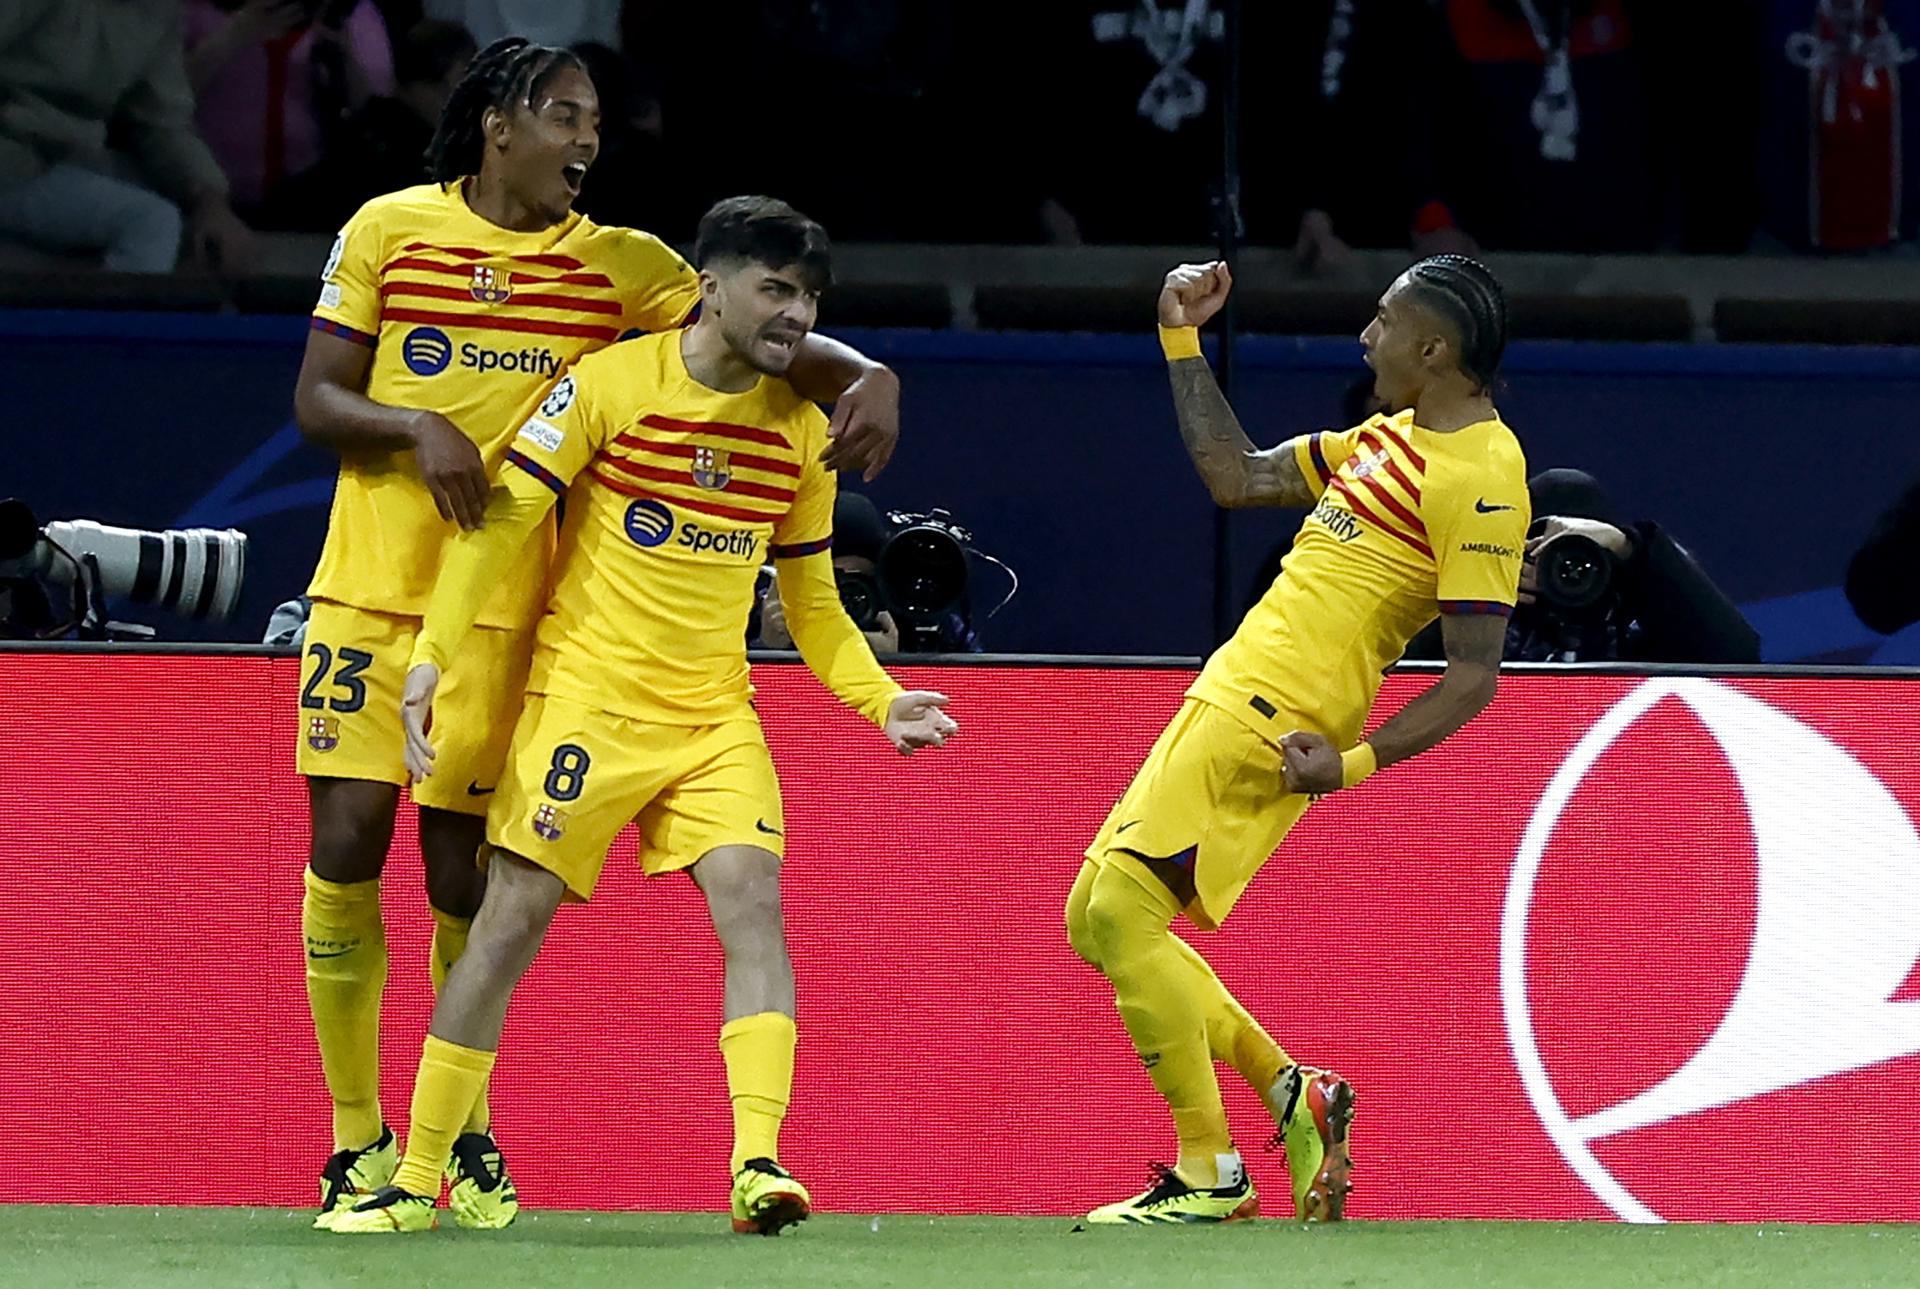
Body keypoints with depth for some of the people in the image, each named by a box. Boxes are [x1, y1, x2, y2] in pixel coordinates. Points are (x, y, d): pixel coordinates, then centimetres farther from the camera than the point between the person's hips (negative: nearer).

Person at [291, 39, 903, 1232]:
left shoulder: (618, 264, 4)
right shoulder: (390, 230, 2)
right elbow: (317, 401, 3)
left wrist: (863, 375, -23)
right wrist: (416, 429, -16)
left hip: (504, 607, 1)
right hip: (370, 589, -1)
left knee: (462, 868, 2)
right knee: (346, 844, -6)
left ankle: (465, 1131, 21)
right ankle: (358, 1136, 5)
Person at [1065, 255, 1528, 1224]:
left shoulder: (1479, 479, -13)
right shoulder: (1391, 438, 16)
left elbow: (1474, 674, -16)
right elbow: (1237, 478, 25)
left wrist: (1356, 762, -24)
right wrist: (1183, 340, 23)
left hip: (1272, 724, -10)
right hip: (1228, 700, 10)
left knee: (1122, 907, -16)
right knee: (1095, 919, 8)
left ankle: (1209, 1175, -8)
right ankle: (1290, 1092, 15)